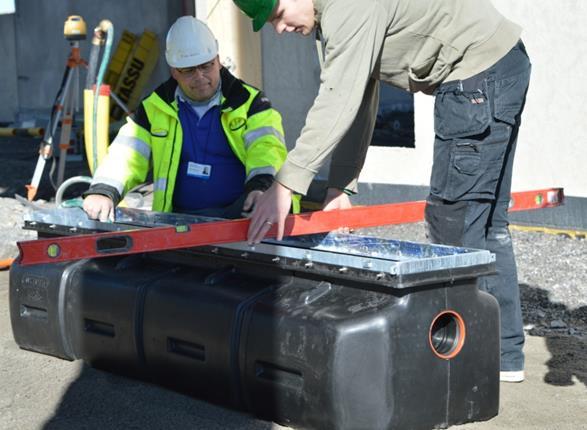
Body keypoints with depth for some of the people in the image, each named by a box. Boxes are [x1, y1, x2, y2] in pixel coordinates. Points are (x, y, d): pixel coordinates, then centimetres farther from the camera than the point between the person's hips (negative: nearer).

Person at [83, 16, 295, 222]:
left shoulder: (249, 102, 8)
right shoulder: (155, 108, 14)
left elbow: (266, 145, -7)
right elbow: (126, 154, 8)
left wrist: (261, 186, -28)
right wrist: (103, 191, -13)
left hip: (243, 217, -1)